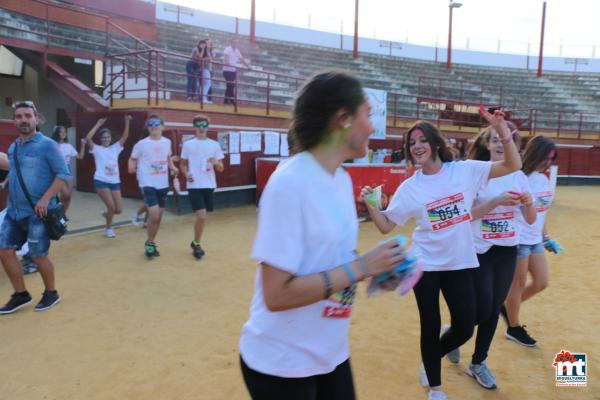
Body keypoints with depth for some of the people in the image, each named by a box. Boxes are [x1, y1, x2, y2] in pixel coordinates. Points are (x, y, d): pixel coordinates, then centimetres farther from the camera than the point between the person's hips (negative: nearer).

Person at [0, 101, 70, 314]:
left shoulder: (47, 145, -10)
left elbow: (63, 174, -14)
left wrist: (45, 199, -21)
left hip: (36, 212, -7)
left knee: (38, 255, 2)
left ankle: (51, 293, 24)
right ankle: (21, 295, 23)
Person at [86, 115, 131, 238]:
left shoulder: (115, 148, 12)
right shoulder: (97, 149, 2)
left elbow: (125, 136, 4)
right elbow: (88, 138, -15)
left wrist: (127, 122, -7)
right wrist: (98, 125, -13)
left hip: (115, 182, 4)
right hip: (101, 181, -4)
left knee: (119, 210, 0)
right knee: (111, 206, -11)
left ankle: (107, 214, 35)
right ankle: (109, 229, 13)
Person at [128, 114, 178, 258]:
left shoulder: (167, 142, 5)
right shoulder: (142, 144, -8)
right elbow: (132, 159, 0)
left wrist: (173, 168, 5)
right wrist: (131, 167, -21)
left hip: (163, 184, 5)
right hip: (148, 184, -5)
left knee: (158, 217, 12)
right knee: (154, 216, -15)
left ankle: (151, 243, 30)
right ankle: (149, 243, 9)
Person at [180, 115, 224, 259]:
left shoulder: (214, 144, 6)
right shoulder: (188, 144, 3)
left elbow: (221, 169, 7)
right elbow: (183, 164, 11)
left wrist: (216, 163, -15)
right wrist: (186, 174, -9)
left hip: (209, 185, 3)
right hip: (194, 185, -3)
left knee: (202, 217, 12)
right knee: (202, 216, -12)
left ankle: (195, 243, 32)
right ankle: (197, 244, 9)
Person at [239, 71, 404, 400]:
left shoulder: (342, 178, 2)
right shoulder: (290, 183, -24)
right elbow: (277, 294, -26)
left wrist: (376, 269, -7)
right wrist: (360, 267, -23)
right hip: (282, 362, -7)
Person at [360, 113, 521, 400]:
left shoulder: (465, 170, -4)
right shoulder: (409, 187, -4)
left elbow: (513, 166, -4)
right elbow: (386, 226, -2)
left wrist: (503, 132, -16)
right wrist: (370, 205, -19)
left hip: (459, 263, 1)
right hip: (426, 265, -1)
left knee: (464, 328, 6)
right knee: (431, 328, 7)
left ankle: (434, 355, 41)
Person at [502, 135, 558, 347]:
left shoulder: (544, 180, 7)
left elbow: (542, 211, 16)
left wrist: (545, 236, 20)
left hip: (535, 240, 8)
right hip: (519, 240, -8)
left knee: (541, 283, 12)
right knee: (518, 285, 6)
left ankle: (508, 308, 33)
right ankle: (514, 328, 25)